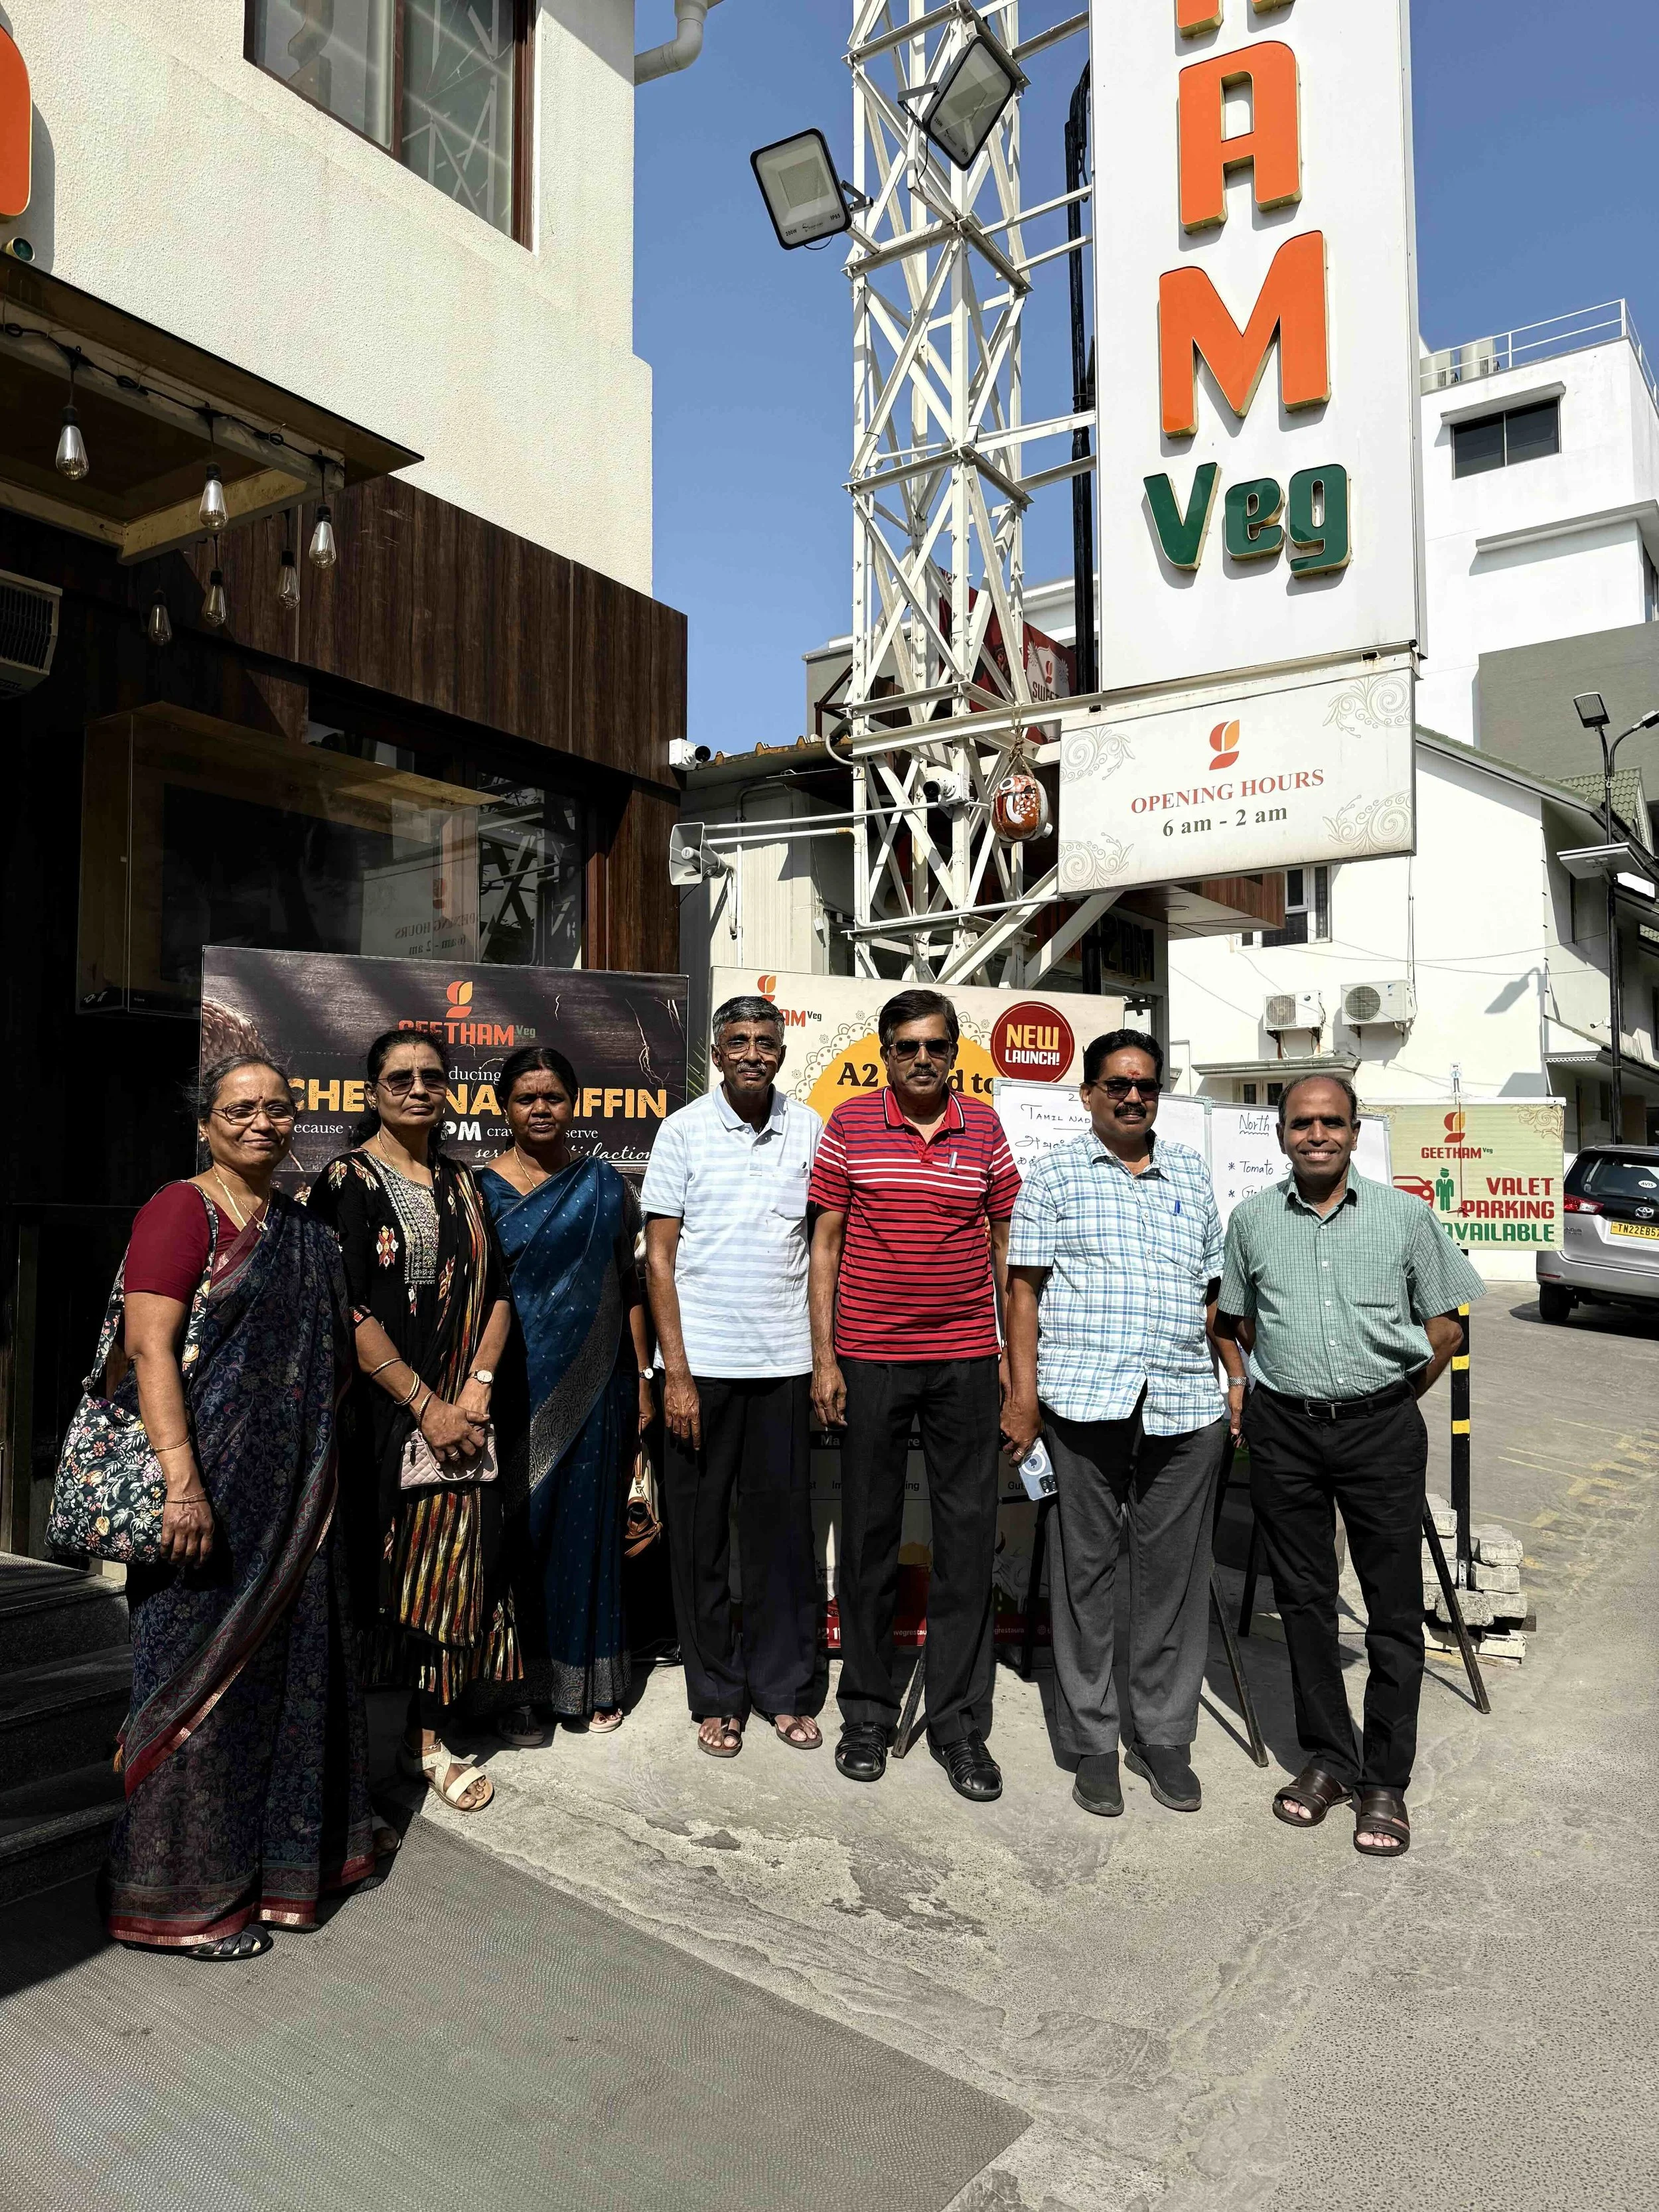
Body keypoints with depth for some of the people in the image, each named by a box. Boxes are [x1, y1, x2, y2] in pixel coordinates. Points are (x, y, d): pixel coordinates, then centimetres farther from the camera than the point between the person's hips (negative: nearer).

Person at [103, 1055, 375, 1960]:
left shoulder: (303, 1231, 13)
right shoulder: (181, 1212, -10)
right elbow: (151, 1350, -18)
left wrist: (318, 1476, 16)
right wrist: (182, 1480, -24)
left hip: (293, 1492, 8)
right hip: (209, 1484, -7)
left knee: (286, 1659, 16)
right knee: (203, 1672, 3)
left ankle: (276, 1852, 33)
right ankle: (186, 1891, 18)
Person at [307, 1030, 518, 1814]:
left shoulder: (462, 1184, 12)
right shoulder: (348, 1181, -5)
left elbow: (497, 1290, 10)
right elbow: (348, 1309, -13)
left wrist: (477, 1387, -5)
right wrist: (425, 1404, -15)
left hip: (460, 1411, 5)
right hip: (377, 1410, -5)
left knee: (451, 1565, 7)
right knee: (374, 1565, 1)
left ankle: (430, 1737, 20)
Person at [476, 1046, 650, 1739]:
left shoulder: (604, 1185, 6)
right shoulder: (480, 1188, 2)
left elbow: (628, 1287, 7)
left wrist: (642, 1382, 4)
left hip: (593, 1388, 1)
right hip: (513, 1389, -1)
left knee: (587, 1527, 8)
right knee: (516, 1529, 4)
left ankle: (590, 1682, 23)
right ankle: (520, 1687, 19)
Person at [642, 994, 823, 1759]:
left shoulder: (808, 1130, 5)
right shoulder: (684, 1131, -1)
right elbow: (659, 1257, -2)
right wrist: (676, 1373, -8)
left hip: (783, 1362, 2)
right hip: (701, 1363, -1)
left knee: (782, 1527, 8)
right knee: (701, 1531, 7)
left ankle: (783, 1689, 23)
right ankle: (716, 1698, 22)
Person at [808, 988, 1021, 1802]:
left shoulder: (985, 1129, 5)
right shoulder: (850, 1125, 1)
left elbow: (1005, 1245, 10)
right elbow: (826, 1242, 2)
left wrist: (1014, 1354, 6)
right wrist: (823, 1356, -3)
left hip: (965, 1362, 1)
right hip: (869, 1360, -1)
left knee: (968, 1538, 5)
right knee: (868, 1535, 9)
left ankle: (959, 1724, 19)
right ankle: (867, 1713, 25)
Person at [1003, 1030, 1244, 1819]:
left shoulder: (1192, 1175, 16)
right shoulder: (1054, 1175, 5)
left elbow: (1213, 1289, 20)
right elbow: (1024, 1287, 1)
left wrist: (1239, 1375, 12)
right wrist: (1023, 1392, -6)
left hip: (1185, 1406, 3)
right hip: (1082, 1402, -3)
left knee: (1175, 1574, 8)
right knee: (1085, 1570, 5)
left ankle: (1163, 1737, 23)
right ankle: (1092, 1742, 18)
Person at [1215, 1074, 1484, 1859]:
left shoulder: (1404, 1215, 0)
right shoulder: (1252, 1220, 4)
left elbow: (1446, 1322, 6)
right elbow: (1236, 1317, 16)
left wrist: (1390, 1397, 4)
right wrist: (1290, 1379, 8)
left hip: (1382, 1428, -1)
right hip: (1284, 1430, 2)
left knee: (1394, 1607, 1)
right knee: (1303, 1600, 9)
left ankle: (1385, 1782, 14)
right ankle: (1328, 1760, 24)